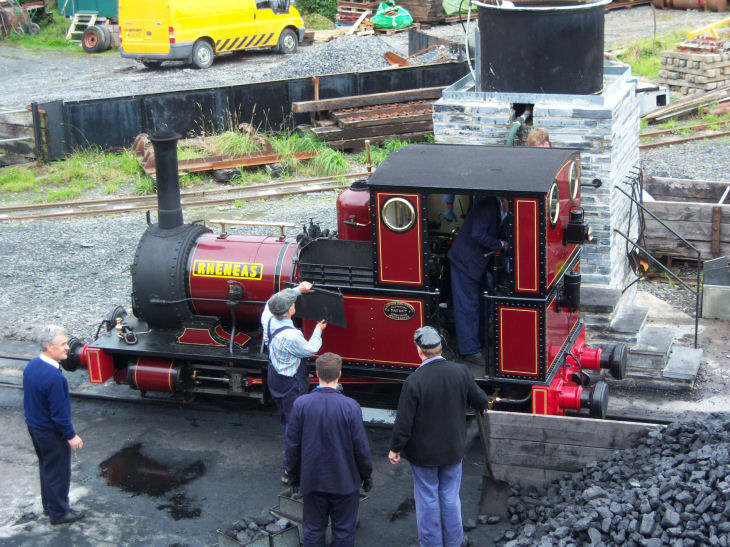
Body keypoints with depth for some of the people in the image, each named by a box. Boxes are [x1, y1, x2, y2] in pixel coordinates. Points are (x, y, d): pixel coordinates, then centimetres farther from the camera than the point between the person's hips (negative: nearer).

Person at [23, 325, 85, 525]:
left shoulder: (31, 366, -3)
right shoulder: (54, 377, -32)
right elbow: (59, 412, -26)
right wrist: (71, 436, -16)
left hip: (34, 426, 9)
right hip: (51, 433, -9)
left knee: (46, 466, 24)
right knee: (58, 471, 8)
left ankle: (49, 505, 40)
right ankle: (59, 512, 23)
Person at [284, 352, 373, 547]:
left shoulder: (301, 404, -12)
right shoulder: (350, 406, -18)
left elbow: (292, 444, -3)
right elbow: (361, 447, -11)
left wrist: (293, 473, 12)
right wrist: (366, 475, 5)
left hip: (312, 479, 2)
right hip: (344, 480, -2)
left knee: (313, 530, 16)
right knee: (343, 531, 13)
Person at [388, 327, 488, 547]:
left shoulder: (414, 381, -23)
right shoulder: (461, 372, -12)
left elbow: (404, 422, -18)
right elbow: (481, 402, 1)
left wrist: (395, 448, -3)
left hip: (424, 452, -3)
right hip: (453, 450, 4)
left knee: (427, 499, 12)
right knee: (450, 496, 17)